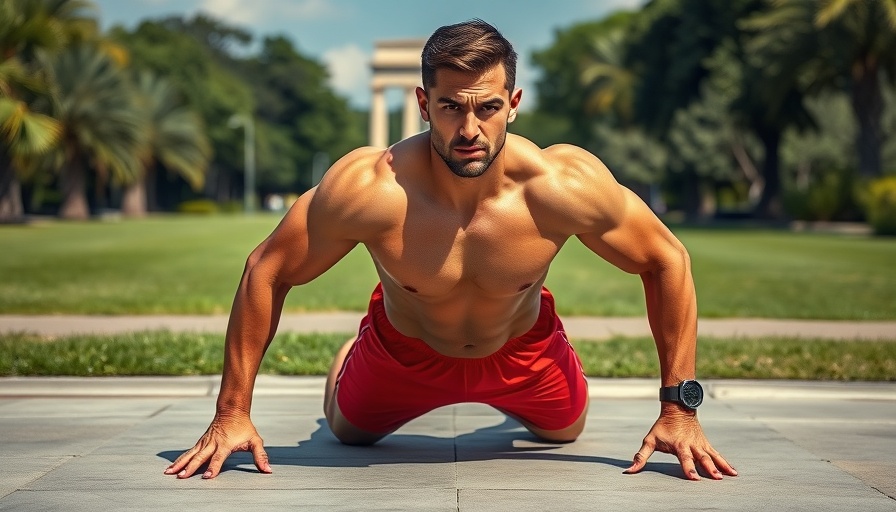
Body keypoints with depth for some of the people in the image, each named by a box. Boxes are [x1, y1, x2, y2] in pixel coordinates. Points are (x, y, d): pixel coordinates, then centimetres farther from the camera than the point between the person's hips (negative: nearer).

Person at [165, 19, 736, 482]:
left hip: (523, 350, 1)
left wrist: (679, 410, -21)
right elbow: (266, 272, -23)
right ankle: (352, 351, 57)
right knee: (345, 430, 25)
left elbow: (667, 260, -20)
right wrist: (232, 413, -22)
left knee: (565, 430, 28)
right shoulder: (368, 188, -38)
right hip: (404, 353, -1)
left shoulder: (564, 183, -35)